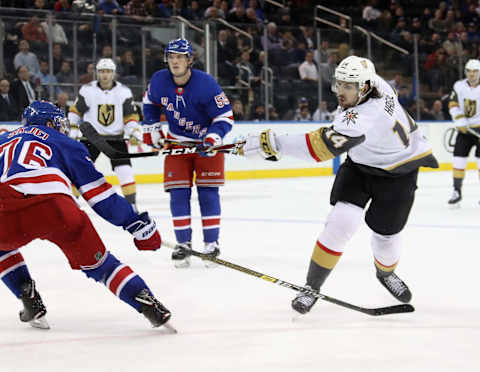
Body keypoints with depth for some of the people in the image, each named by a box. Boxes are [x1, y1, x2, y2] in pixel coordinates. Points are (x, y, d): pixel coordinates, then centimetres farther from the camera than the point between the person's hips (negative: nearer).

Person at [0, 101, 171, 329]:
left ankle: (30, 301, 22)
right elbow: (99, 194, 21)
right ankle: (147, 303, 0)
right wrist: (135, 222, 26)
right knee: (96, 261, 14)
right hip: (54, 207, -1)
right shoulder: (64, 143, 27)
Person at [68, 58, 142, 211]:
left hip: (115, 137, 0)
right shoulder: (87, 90, -7)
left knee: (125, 170, -10)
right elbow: (75, 111, 3)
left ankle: (131, 203, 1)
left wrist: (135, 134, -13)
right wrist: (72, 132, -3)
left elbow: (131, 116, 0)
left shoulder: (124, 91, -4)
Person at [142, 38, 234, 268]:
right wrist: (151, 128, 7)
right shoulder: (159, 81, -11)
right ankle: (183, 244, 4)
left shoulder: (206, 84, -24)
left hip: (207, 140, -3)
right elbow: (150, 102, 13)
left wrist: (212, 139, -31)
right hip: (177, 141, 3)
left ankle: (212, 243, 4)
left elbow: (225, 116, -19)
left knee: (208, 192, -5)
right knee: (178, 193, -3)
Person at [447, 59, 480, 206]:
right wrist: (460, 121, -9)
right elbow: (453, 104, 4)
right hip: (464, 128, 4)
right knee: (459, 157, 0)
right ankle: (457, 191, 8)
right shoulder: (459, 86, 0)